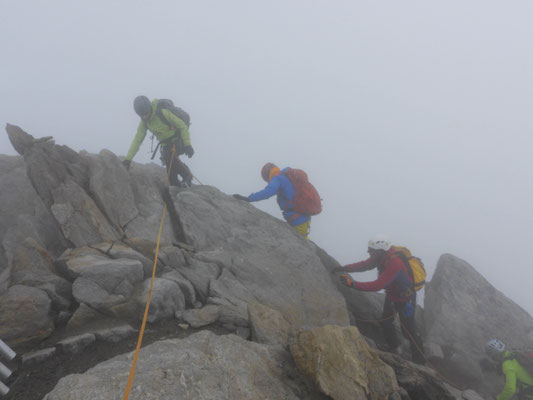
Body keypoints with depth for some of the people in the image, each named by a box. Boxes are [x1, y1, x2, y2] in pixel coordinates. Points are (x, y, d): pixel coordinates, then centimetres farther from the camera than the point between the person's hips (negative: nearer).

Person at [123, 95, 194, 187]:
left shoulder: (163, 112, -25)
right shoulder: (144, 122, -5)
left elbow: (182, 125, -20)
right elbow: (137, 140, -1)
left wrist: (187, 145, -25)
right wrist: (128, 159, -7)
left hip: (179, 140, -6)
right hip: (166, 144, 6)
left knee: (169, 156, -30)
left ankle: (187, 176, -11)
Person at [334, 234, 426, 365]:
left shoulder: (394, 263, -39)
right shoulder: (382, 256, -13)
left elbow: (377, 285, -41)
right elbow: (365, 265, -2)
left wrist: (353, 284, -42)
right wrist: (345, 268, -17)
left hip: (405, 298, -8)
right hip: (391, 295, 8)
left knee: (408, 330, -1)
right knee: (385, 322, 18)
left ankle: (419, 361, 16)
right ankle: (393, 348, 41)